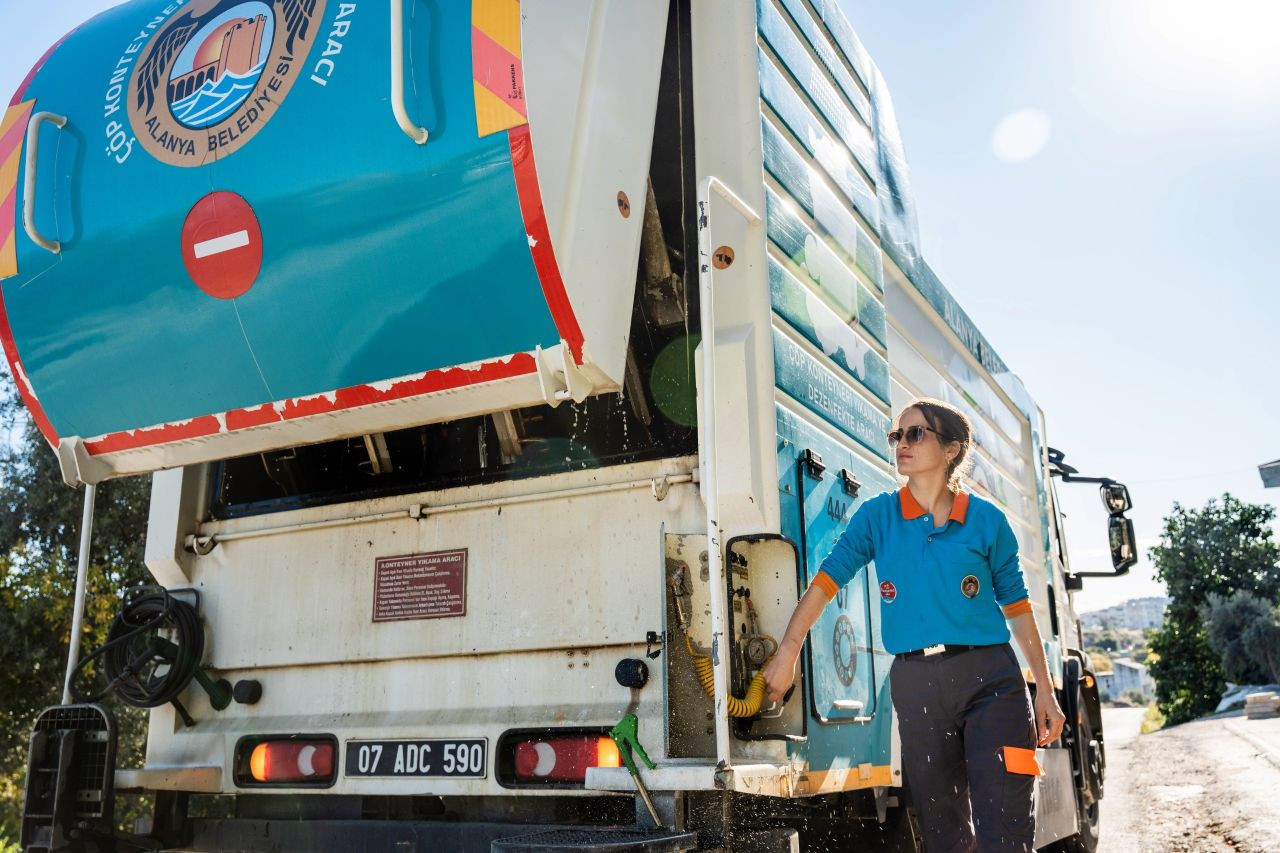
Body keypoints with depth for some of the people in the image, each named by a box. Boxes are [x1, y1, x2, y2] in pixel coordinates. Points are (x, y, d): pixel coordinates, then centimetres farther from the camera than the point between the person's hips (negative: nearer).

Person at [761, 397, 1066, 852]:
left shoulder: (986, 519, 2)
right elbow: (826, 580, -1)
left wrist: (1045, 691, 4)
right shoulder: (877, 515, 4)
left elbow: (1017, 607, 6)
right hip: (915, 683, 1)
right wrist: (787, 653, -8)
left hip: (989, 677, -1)